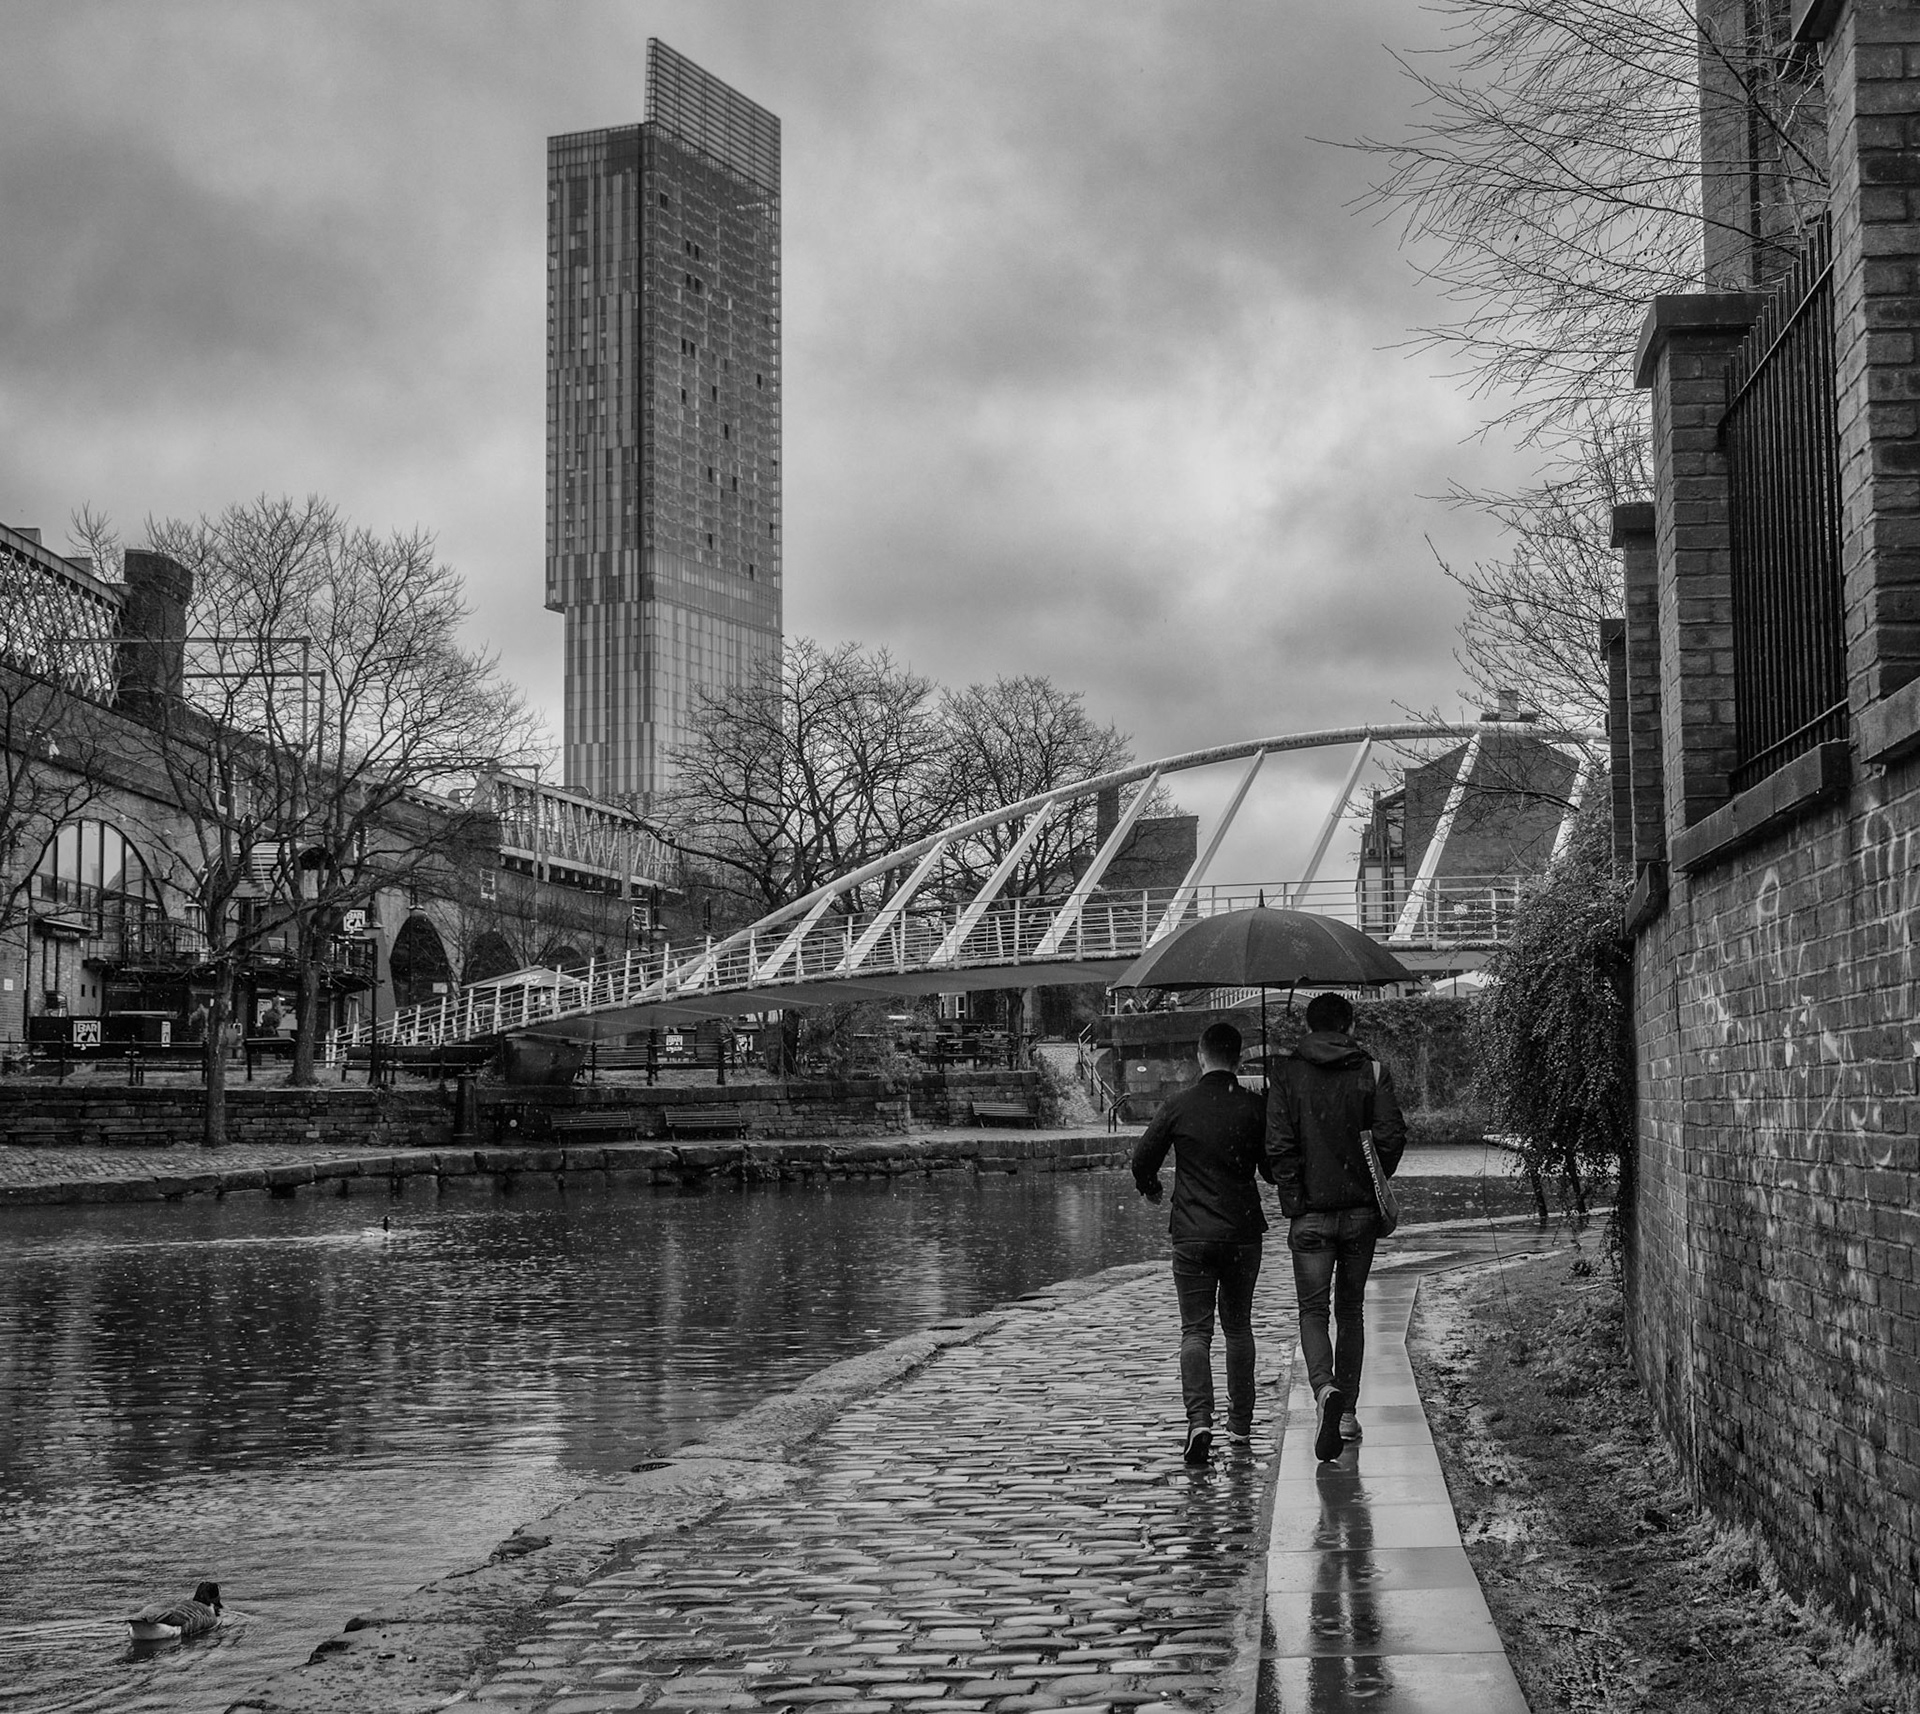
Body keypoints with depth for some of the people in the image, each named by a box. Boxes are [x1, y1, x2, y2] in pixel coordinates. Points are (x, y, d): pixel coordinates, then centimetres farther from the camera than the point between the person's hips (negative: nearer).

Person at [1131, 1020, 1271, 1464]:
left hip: (1192, 1234, -1)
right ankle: (1240, 1424, 20)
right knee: (1238, 1327, 15)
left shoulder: (1178, 1106, -5)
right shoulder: (1253, 1107, -4)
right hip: (1243, 1231, 1)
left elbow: (1143, 1158, 2)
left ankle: (1199, 1420, -19)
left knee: (1195, 1331, 0)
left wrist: (1150, 1189, 24)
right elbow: (1273, 1169, 2)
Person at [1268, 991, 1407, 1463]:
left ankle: (1325, 1389, -24)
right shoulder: (1371, 1070, -1)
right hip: (1361, 1211, 2)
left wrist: (1294, 1201, -2)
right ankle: (1348, 1413, 17)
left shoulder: (1288, 1074, -3)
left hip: (1310, 1213, -2)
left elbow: (1278, 1145, -8)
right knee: (1350, 1309, 14)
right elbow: (1392, 1137, -6)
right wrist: (1374, 1183, 9)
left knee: (1313, 1310, 2)